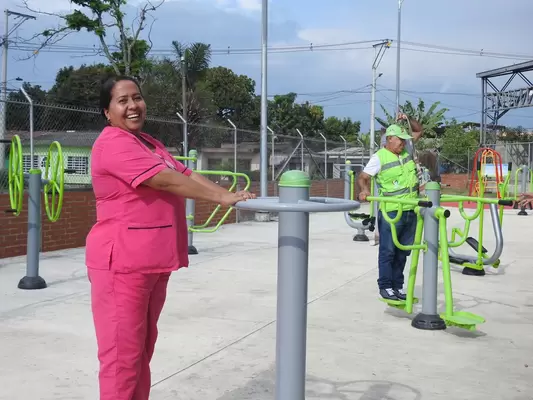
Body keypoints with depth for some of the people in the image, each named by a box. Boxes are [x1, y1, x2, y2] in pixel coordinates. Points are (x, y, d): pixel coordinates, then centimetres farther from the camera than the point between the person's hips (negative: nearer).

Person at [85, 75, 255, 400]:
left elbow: (187, 174, 11)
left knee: (142, 350, 17)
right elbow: (166, 181, -21)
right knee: (123, 355, -5)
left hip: (153, 262, 10)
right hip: (122, 262, -10)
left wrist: (229, 195, -2)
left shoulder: (149, 142, 18)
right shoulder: (113, 143, -13)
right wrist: (221, 198, -18)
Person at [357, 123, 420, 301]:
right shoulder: (379, 157, -8)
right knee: (388, 251, 1)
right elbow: (363, 177, -10)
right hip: (390, 212, -6)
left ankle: (397, 285, 21)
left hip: (411, 211, 6)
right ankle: (385, 286, 10)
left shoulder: (407, 151, 11)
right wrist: (365, 190, -29)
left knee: (403, 251, 12)